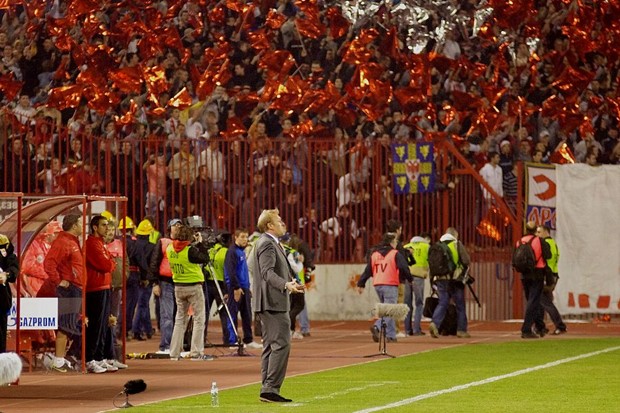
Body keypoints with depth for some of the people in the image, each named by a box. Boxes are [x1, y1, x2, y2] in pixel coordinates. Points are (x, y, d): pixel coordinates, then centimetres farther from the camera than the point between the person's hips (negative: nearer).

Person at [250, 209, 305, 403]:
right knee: (281, 344, -13)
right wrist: (286, 285, -39)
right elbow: (267, 272, -26)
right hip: (273, 302, -11)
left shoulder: (269, 243, 19)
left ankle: (267, 390, 14)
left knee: (270, 346, 12)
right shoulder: (267, 244, -14)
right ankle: (271, 389, -16)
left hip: (269, 303, 11)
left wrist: (290, 284, 38)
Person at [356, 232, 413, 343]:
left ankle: (391, 335, 6)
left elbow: (368, 270, 11)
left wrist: (361, 284, 14)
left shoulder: (374, 254, 12)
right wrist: (410, 279, 9)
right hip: (390, 285, -6)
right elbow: (404, 268, -7)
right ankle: (377, 327, -23)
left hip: (378, 285, 6)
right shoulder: (395, 254, -4)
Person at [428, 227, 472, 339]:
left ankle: (435, 323, -19)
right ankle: (461, 330, 12)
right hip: (455, 278, -3)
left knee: (442, 303, 5)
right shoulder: (457, 244, -2)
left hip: (440, 279, 3)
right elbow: (466, 261, -8)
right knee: (460, 305, 8)